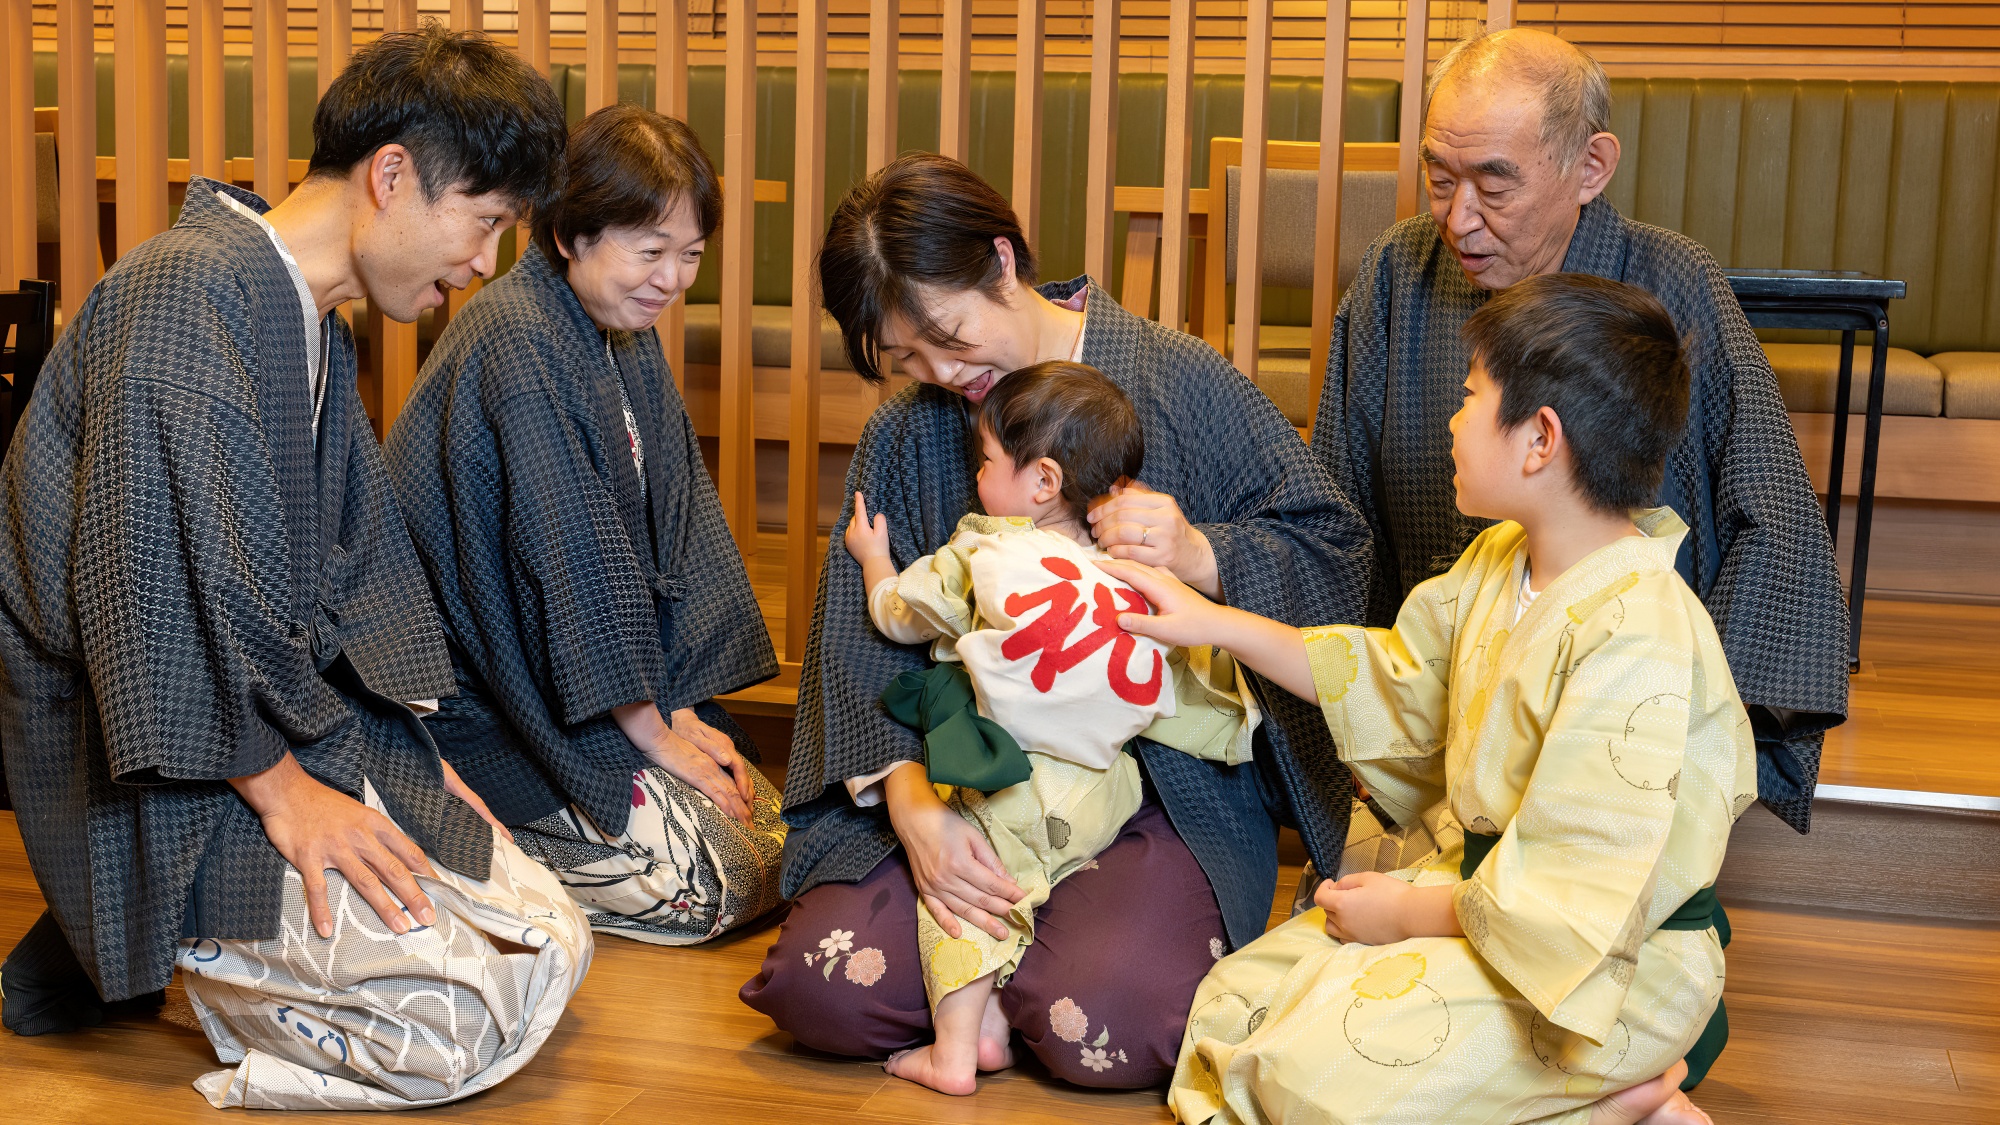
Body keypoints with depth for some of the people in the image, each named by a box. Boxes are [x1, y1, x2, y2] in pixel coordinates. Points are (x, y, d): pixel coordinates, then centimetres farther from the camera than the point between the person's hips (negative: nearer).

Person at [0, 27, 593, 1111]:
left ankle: (200, 946, 11)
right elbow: (159, 573, -24)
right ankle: (163, 950, -1)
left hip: (295, 723, 10)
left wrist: (410, 755, 8)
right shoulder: (189, 291, -18)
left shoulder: (318, 328, 15)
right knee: (477, 1017, -20)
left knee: (552, 941, 5)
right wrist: (280, 785, -18)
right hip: (168, 776, -10)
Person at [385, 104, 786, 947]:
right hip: (484, 693, -9)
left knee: (771, 834, 3)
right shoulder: (516, 343, -20)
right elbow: (570, 555, -22)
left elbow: (672, 523, 6)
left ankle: (492, 835, 10)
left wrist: (682, 707, -4)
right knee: (712, 882, -17)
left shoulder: (629, 339, 9)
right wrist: (653, 734, -17)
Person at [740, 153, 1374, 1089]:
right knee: (817, 987, -18)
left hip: (1169, 785, -3)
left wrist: (1202, 556, -21)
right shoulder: (903, 436, 6)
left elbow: (1338, 554, 0)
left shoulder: (1178, 381, -3)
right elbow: (860, 642, 1)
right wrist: (911, 804, -16)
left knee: (1103, 1029, -28)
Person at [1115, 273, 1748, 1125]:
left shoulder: (1635, 638, -27)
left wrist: (1409, 912, -13)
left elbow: (1572, 893, -26)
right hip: (1481, 888, 10)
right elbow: (1393, 679, 19)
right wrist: (1211, 623, 16)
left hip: (1603, 959, -10)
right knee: (1233, 1005, 4)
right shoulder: (1496, 562, 4)